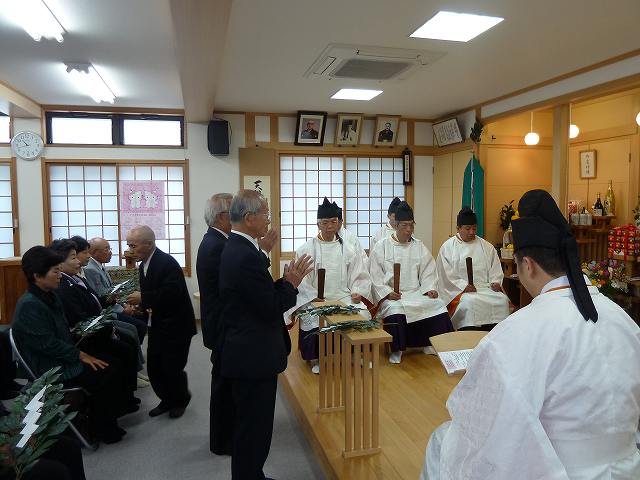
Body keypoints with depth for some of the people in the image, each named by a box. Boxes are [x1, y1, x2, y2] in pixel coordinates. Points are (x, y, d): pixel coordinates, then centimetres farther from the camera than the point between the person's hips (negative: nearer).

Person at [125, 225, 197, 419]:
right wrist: (139, 306, -5)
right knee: (153, 367, 11)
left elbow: (172, 293, -30)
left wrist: (143, 298, -24)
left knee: (172, 368, 0)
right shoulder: (144, 265, 9)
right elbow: (152, 294, 14)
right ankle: (167, 400, 30)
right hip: (157, 325, 8)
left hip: (176, 325, -8)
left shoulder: (167, 262, -20)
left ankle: (181, 400, 25)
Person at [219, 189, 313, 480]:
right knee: (254, 428, 6)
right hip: (254, 357, -11)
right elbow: (270, 308, -22)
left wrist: (285, 281, 5)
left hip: (246, 354, 11)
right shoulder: (247, 256, -24)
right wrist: (292, 283, -9)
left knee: (251, 425, 24)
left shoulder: (236, 249, 9)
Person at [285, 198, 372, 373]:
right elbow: (301, 280, -2)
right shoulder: (306, 249, 5)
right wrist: (315, 298, -15)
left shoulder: (348, 250, 14)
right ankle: (316, 359, -8)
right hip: (315, 299, -2)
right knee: (315, 321, -30)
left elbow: (360, 277, 12)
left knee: (362, 315, -23)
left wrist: (357, 293, -7)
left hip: (344, 297, 2)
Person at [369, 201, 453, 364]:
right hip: (390, 295, -3)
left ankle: (429, 343, 0)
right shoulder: (381, 247, 3)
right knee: (394, 309, -34)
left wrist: (430, 289, -8)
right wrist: (387, 293, -16)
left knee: (438, 305, -19)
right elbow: (375, 277, -2)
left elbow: (428, 272, 10)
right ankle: (396, 349, -15)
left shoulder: (420, 247, 13)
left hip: (416, 292, 4)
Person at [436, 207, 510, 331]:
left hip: (485, 288, 4)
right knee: (470, 302, -34)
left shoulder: (486, 246, 16)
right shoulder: (447, 247, 4)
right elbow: (446, 275, -3)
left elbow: (495, 268, 17)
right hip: (459, 289, -4)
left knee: (502, 300, -22)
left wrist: (495, 282, -3)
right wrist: (464, 286, -15)